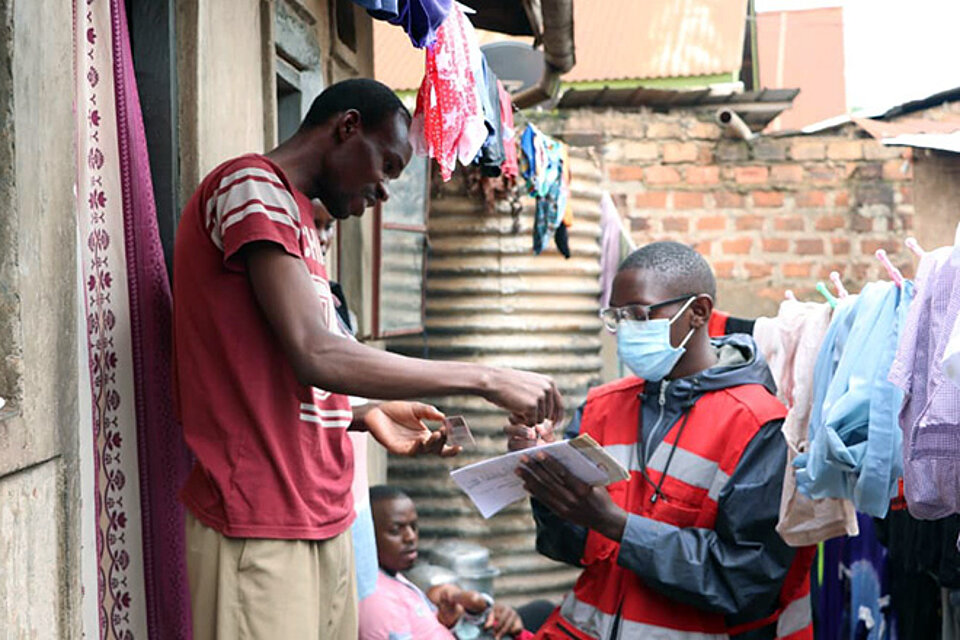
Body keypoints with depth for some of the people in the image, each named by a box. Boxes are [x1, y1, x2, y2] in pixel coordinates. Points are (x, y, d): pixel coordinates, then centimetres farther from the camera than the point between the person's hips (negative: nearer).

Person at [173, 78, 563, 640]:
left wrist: (366, 416, 6)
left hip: (323, 519, 9)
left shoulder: (295, 216, 21)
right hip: (260, 527, -9)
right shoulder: (253, 186, -8)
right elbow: (317, 357, -20)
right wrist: (485, 380, -14)